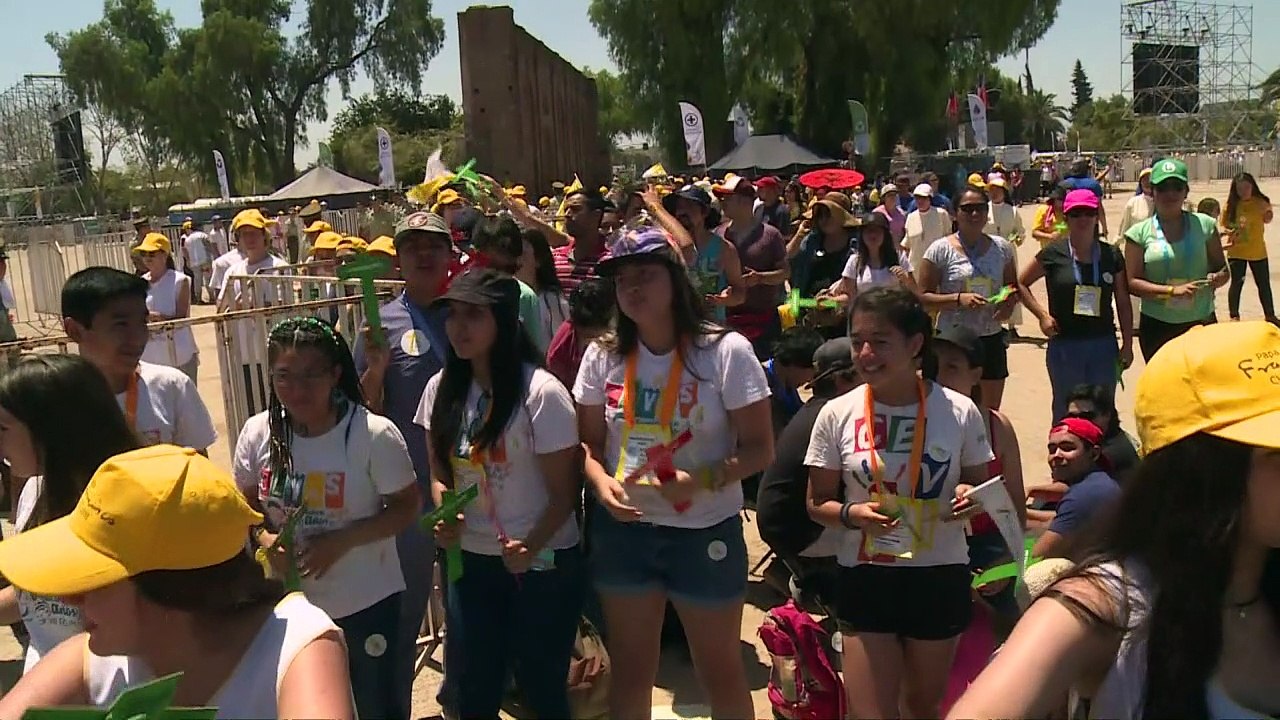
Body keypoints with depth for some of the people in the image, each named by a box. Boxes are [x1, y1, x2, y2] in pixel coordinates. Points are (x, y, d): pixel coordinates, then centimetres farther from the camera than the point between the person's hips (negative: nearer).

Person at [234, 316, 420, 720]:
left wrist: (341, 541, -24)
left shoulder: (373, 434, -21)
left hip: (366, 601, -3)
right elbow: (247, 504, 5)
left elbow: (406, 508, -13)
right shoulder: (258, 433, -9)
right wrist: (264, 538, -16)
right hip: (292, 602, 4)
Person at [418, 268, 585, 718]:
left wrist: (530, 547, -29)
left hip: (541, 563, -4)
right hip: (470, 562, 5)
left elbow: (564, 493, -13)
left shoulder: (540, 393, -18)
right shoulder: (442, 389, -1)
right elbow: (440, 473, 10)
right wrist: (446, 514, -11)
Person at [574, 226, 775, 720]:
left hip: (706, 532, -3)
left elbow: (759, 448, -11)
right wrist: (601, 483, -15)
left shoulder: (725, 352, -13)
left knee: (721, 671, 13)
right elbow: (588, 442, 6)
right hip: (622, 531, 3)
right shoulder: (603, 356, -2)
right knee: (630, 669, 18)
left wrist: (703, 480, -27)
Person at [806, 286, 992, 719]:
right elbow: (817, 504, 1)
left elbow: (983, 488, 7)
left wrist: (970, 499, -16)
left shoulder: (959, 412, -7)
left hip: (941, 577, 1)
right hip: (866, 578, -1)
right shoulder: (838, 415, -8)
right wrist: (852, 514, -20)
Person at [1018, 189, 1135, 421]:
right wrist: (1042, 314, -5)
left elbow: (1123, 303, 9)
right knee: (1065, 412, 7)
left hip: (1104, 344, 2)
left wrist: (1128, 344, 8)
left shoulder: (1111, 255, 4)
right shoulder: (1053, 253, -4)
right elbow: (1021, 283, 6)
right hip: (1064, 345, -2)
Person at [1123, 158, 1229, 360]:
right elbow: (1132, 282, -7)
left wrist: (1219, 277, -13)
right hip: (1157, 327, -1)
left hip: (1202, 323, 1)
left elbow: (1224, 270, 10)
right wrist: (1172, 290, -19)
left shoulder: (1205, 225, 3)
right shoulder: (1140, 233, -1)